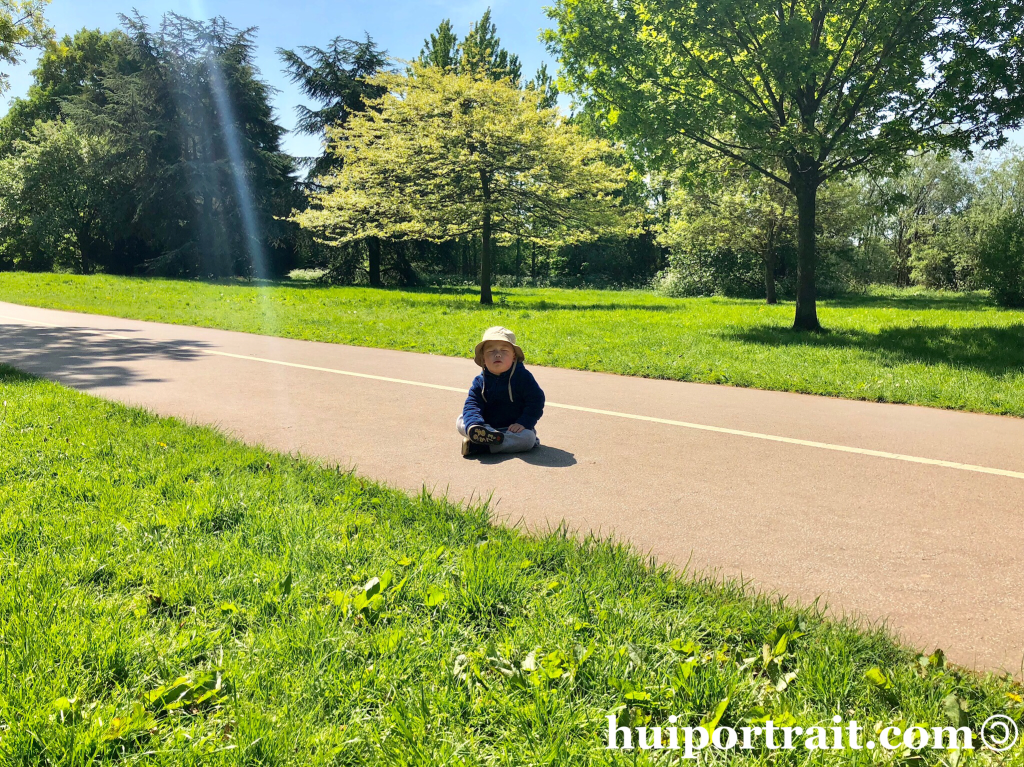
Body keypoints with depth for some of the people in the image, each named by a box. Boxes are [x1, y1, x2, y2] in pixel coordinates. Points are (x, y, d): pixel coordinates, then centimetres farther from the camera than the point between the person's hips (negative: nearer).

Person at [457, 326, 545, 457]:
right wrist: (474, 425, -32)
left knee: (528, 437, -33)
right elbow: (472, 404, -11)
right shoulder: (480, 381, -1)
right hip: (487, 426, 3)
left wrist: (523, 423, -21)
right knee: (461, 421, -14)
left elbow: (536, 401, -8)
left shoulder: (522, 376, -8)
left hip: (514, 427, -3)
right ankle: (489, 435, -39)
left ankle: (479, 446, -36)